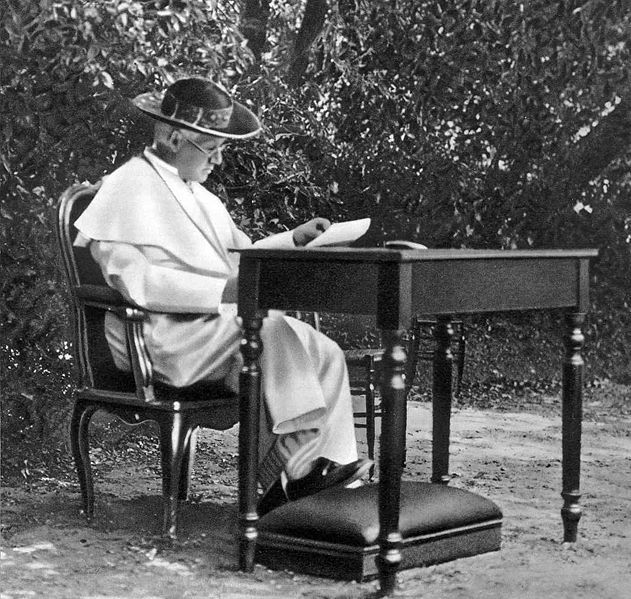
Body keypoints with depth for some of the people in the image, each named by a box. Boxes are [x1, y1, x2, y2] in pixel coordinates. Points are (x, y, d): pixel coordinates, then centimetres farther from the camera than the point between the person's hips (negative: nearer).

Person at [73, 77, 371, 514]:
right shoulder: (129, 187, -4)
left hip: (224, 323, 9)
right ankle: (292, 472, -37)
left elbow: (240, 258, 25)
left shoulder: (200, 196, 26)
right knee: (269, 326, -33)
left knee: (326, 354, -12)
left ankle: (337, 473, -22)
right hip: (163, 335, -9)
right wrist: (221, 291, -23)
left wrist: (294, 240, 7)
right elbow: (134, 279, -17)